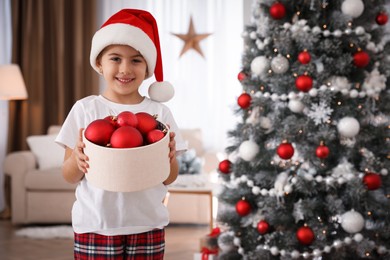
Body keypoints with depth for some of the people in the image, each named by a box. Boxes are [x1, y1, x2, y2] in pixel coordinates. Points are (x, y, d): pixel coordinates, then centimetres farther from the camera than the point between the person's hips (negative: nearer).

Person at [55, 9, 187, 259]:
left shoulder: (159, 111, 1)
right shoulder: (85, 109, -1)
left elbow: (169, 179, 4)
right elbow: (69, 177, 1)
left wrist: (169, 158, -16)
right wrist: (77, 160, -20)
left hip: (147, 225, 1)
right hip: (95, 226, -1)